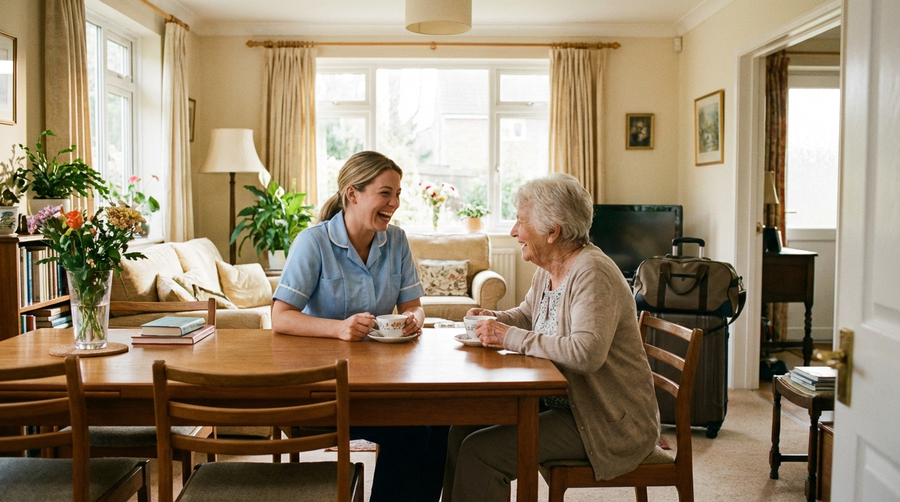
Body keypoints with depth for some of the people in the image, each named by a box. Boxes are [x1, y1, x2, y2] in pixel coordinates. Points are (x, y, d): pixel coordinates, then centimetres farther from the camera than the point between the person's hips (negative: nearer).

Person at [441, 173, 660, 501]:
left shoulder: (591, 273, -22)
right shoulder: (548, 271, 7)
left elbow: (586, 353, -34)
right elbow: (527, 314, 25)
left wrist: (510, 337, -26)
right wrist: (494, 320, 2)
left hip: (610, 424, -9)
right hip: (560, 402, 9)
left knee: (479, 451, -20)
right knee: (462, 430, 1)